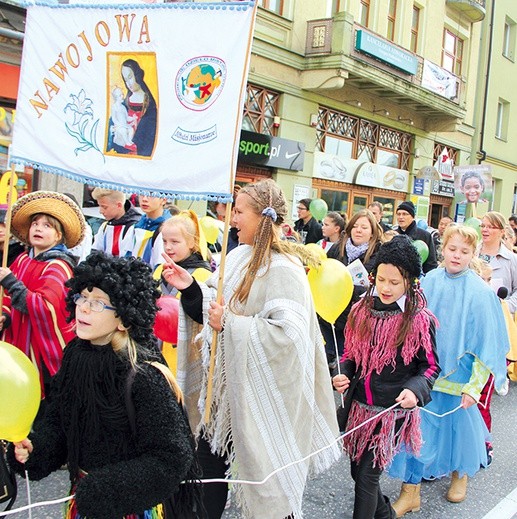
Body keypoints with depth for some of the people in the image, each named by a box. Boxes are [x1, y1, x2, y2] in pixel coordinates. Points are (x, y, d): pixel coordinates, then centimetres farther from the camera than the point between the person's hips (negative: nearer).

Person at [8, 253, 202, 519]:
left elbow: (171, 459, -22)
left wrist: (103, 490, -24)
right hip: (83, 496, 6)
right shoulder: (75, 355, -7)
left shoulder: (144, 376, -25)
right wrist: (33, 447, -11)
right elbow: (57, 420, 8)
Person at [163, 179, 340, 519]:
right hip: (226, 383, 8)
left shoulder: (282, 270, -18)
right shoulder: (239, 258, 5)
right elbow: (212, 312, 11)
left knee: (263, 471, 8)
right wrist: (190, 287, -5)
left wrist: (231, 324, -24)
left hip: (260, 390, -7)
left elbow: (289, 333, -28)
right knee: (209, 461, 15)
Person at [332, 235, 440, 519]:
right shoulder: (361, 310, 1)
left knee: (367, 476, -3)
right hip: (359, 406, 5)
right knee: (357, 470, 17)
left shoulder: (420, 319, -12)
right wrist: (343, 375, -8)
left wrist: (415, 389, -23)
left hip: (393, 411, -5)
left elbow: (430, 366, -5)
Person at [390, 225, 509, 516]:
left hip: (457, 376, -2)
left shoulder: (480, 292, -11)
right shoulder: (428, 283, -4)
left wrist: (474, 386, -12)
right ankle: (411, 492, 17)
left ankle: (460, 474, 46)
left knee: (458, 424, 16)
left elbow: (487, 343, -9)